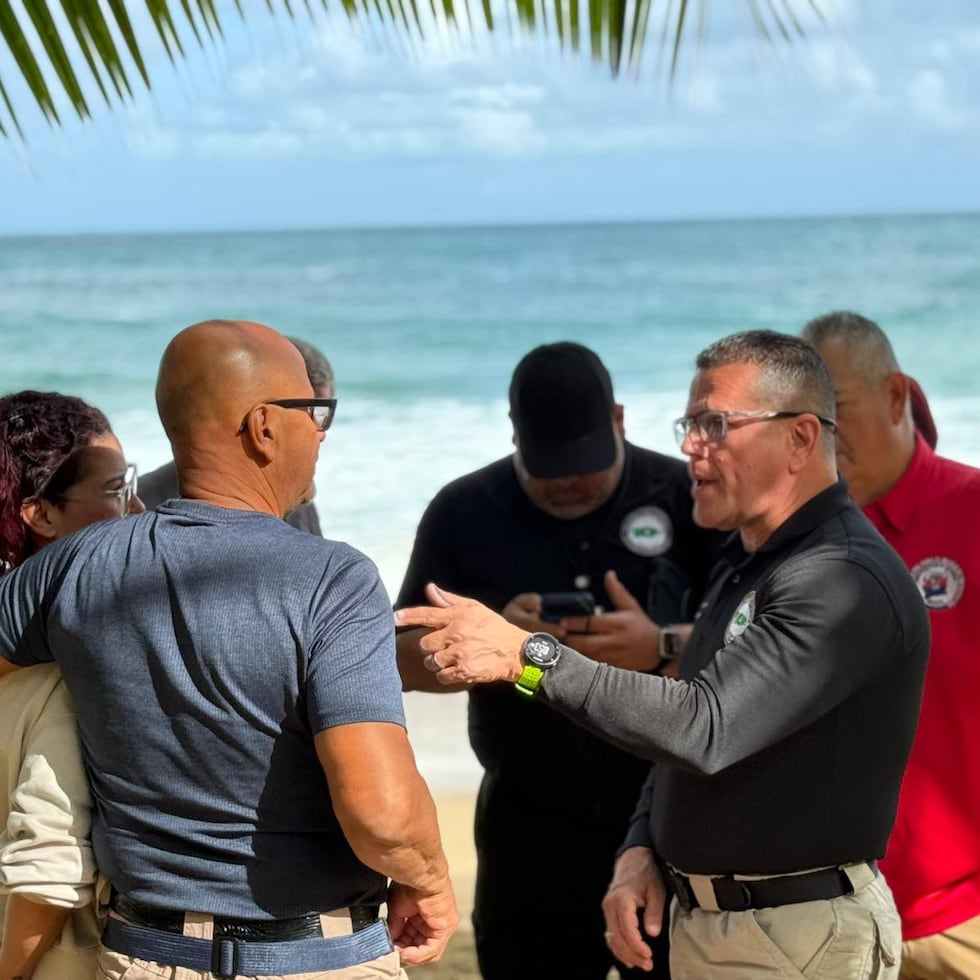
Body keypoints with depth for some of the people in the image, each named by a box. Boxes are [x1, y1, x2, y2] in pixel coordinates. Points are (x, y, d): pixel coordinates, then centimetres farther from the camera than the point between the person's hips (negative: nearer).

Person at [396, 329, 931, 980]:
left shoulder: (846, 582, -21)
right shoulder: (743, 564, 12)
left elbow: (704, 729, -29)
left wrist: (527, 654, -28)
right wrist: (642, 848, 3)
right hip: (703, 922, 9)